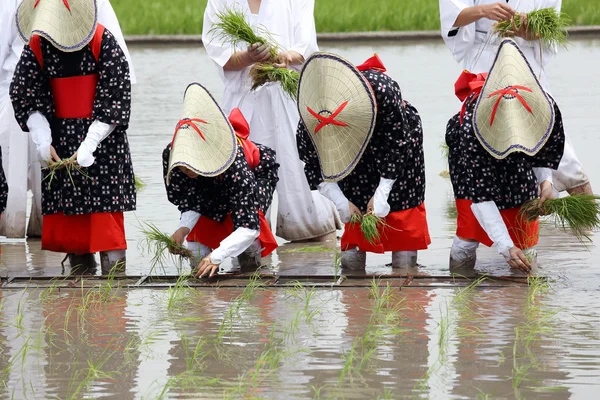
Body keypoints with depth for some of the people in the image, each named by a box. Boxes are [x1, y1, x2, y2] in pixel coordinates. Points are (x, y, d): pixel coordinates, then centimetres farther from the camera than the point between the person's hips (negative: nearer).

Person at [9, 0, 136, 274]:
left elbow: (116, 98, -13)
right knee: (67, 215, 4)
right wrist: (43, 141, -9)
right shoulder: (37, 45, -3)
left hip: (102, 137, -4)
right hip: (61, 140, 4)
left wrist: (89, 145, -18)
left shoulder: (103, 42, -14)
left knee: (106, 211, -8)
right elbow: (23, 96, 3)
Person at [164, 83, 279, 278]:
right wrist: (184, 227, -41)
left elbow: (248, 228, -46)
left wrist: (217, 256, -56)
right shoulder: (174, 155, -35)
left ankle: (252, 248, -2)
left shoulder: (236, 166, -47)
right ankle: (199, 250, -9)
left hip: (258, 172, -4)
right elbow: (190, 202, -21)